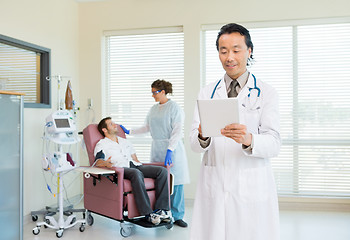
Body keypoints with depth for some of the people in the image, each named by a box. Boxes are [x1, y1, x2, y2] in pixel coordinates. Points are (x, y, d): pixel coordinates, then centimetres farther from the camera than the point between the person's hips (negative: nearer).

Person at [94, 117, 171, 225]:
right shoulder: (101, 144, 15)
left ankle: (161, 209, -26)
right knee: (137, 173, -41)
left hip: (134, 165, 6)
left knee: (162, 170, -19)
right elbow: (98, 161, -3)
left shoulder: (125, 142, 34)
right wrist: (106, 163, -28)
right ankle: (148, 213, -40)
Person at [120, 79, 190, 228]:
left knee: (175, 182, -5)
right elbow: (146, 127, 24)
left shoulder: (174, 107, -6)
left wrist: (169, 150, -21)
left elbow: (177, 131, -13)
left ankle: (177, 216, 3)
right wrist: (129, 132, 21)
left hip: (172, 148, -6)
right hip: (157, 149, 6)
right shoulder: (153, 109, 15)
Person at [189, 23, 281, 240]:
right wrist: (202, 136, -20)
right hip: (213, 186, 2)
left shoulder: (267, 94, 4)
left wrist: (248, 139, -26)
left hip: (252, 189, -2)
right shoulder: (206, 93, 11)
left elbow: (274, 143, -5)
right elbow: (194, 143, 4)